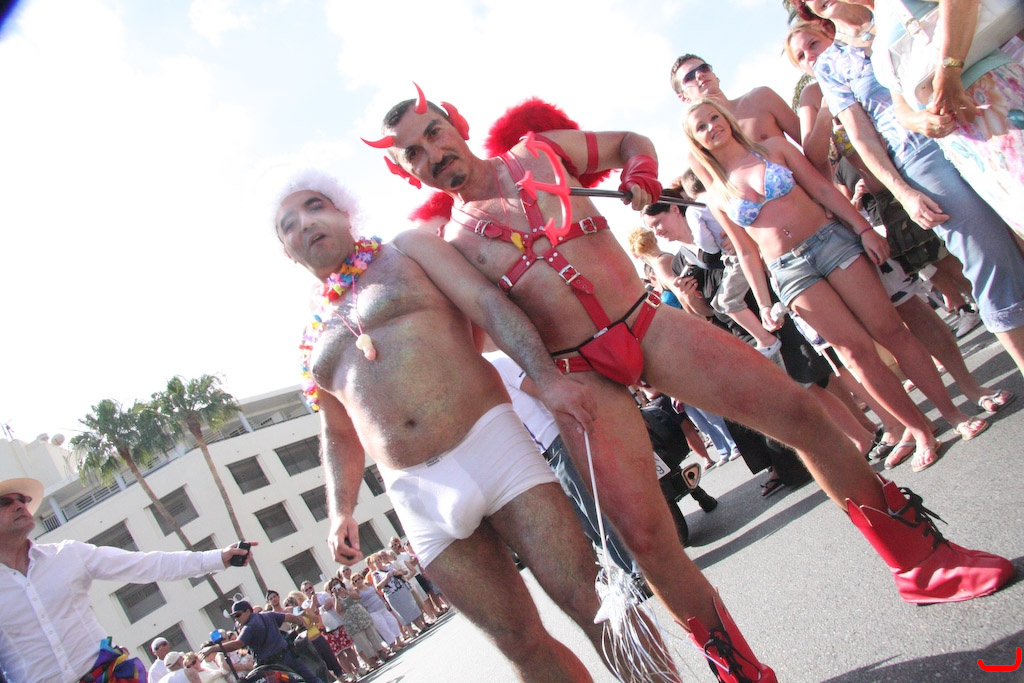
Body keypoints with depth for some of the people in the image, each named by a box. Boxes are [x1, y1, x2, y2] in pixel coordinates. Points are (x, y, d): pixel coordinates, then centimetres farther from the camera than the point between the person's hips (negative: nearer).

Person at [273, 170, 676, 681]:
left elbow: (487, 302, -2)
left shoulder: (407, 248, 10)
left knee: (593, 603, -7)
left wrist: (547, 378, -16)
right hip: (417, 495, 3)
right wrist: (340, 512, 12)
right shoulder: (316, 343, 19)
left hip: (490, 441, -3)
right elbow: (339, 435, 26)